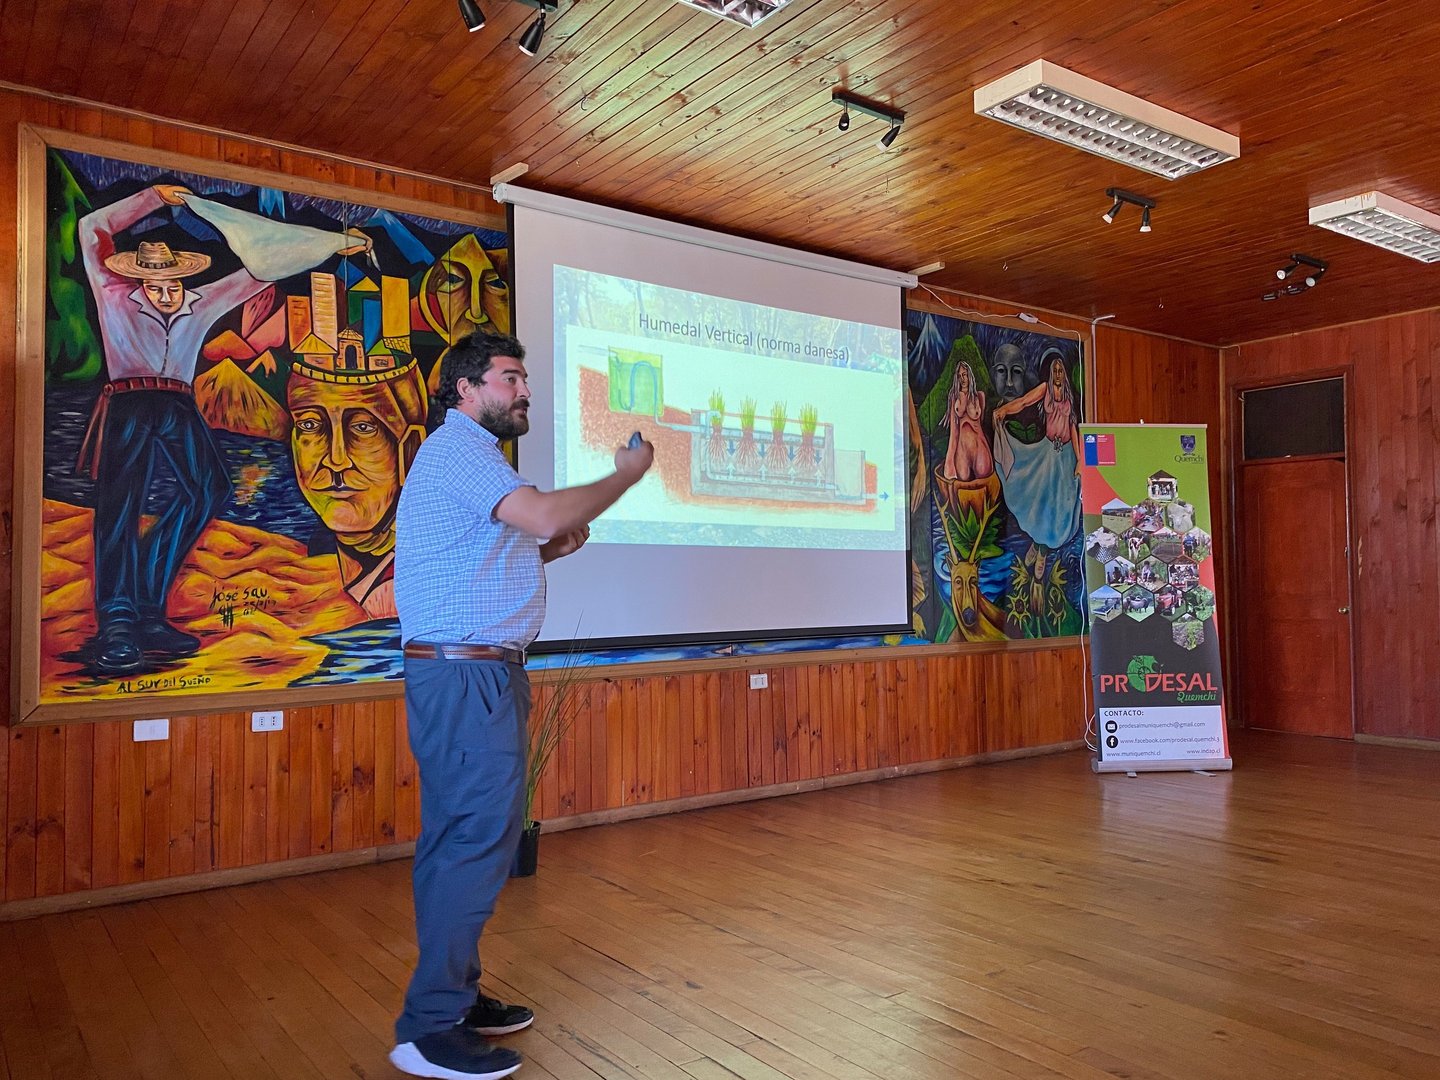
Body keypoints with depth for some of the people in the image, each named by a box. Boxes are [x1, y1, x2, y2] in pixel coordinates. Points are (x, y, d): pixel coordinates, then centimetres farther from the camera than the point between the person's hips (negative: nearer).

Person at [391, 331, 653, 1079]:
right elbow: (544, 514, -27)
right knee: (480, 842, -8)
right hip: (467, 676, -11)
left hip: (467, 675, 11)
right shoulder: (458, 451, -12)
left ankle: (453, 997, 23)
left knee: (456, 840, 13)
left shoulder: (467, 455, 22)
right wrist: (626, 475, -13)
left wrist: (551, 550, 8)